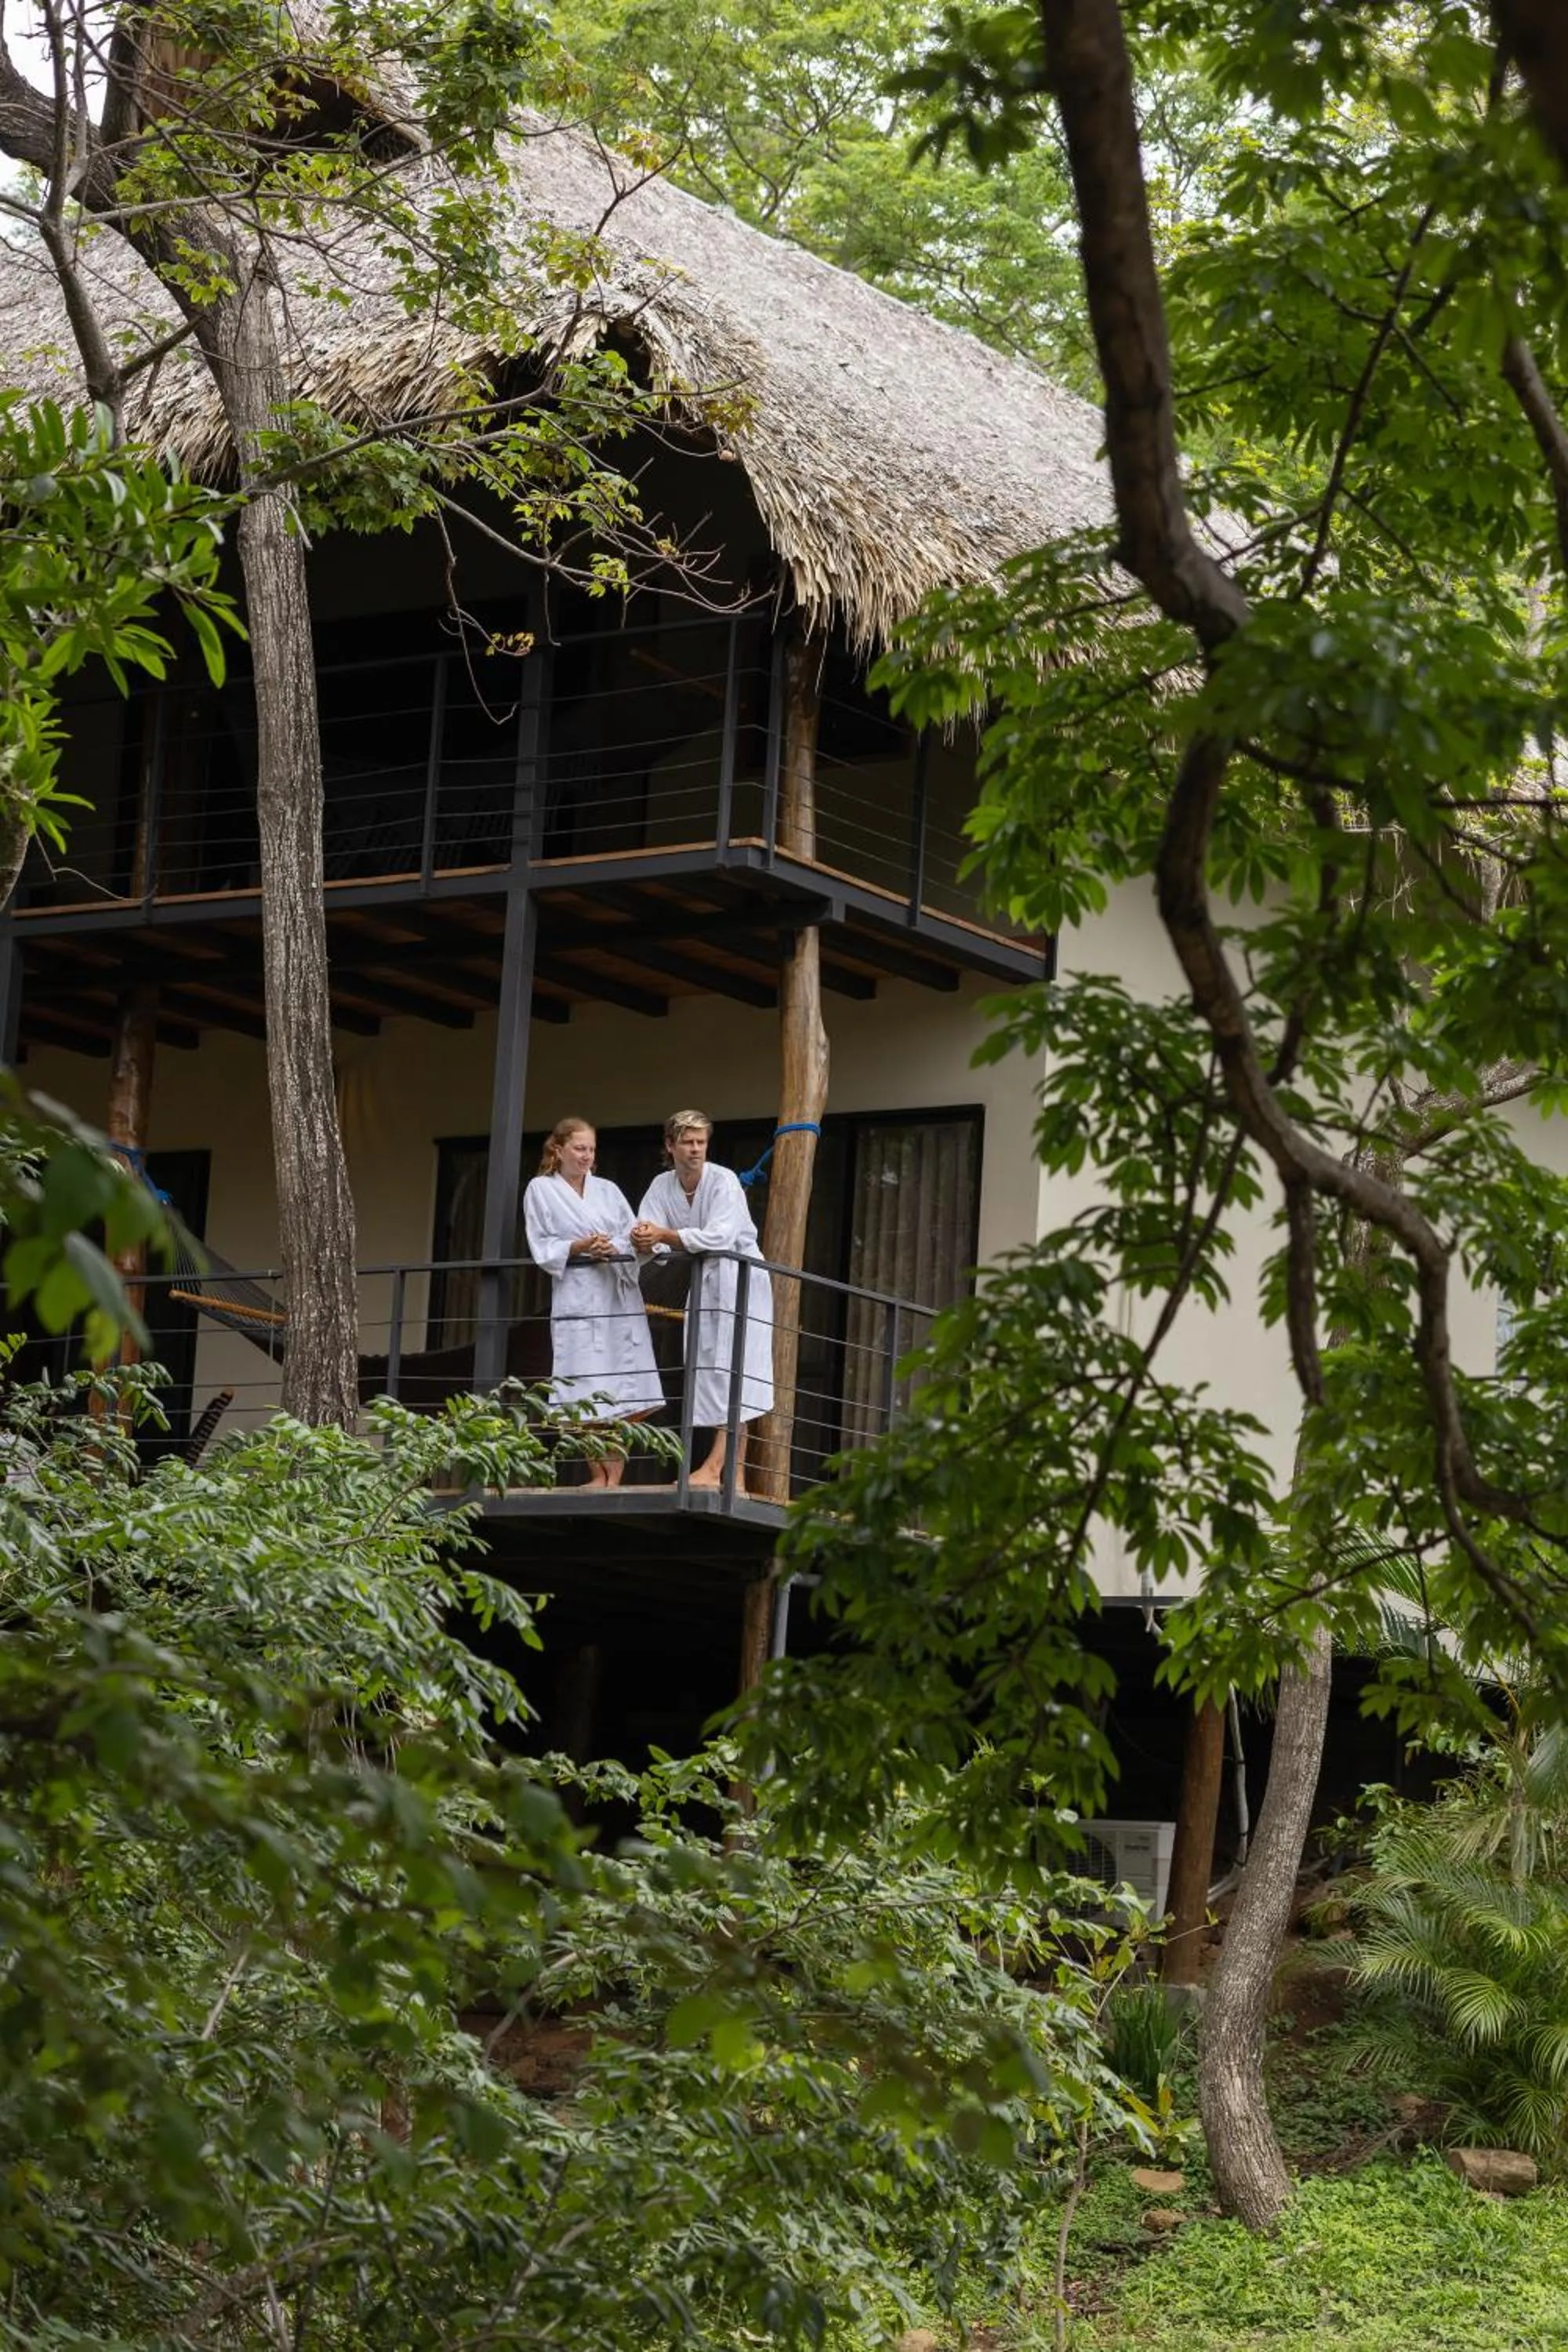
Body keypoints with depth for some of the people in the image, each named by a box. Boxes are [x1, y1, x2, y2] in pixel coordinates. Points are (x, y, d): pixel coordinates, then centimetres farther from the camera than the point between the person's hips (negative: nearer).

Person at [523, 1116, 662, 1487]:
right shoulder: (541, 1190, 7)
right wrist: (580, 1247, -13)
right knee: (588, 1400, -7)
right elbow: (542, 1248, 1)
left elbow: (634, 1238, 9)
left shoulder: (608, 1191, 16)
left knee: (629, 1399, -4)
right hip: (579, 1299, -3)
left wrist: (613, 1248, -12)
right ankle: (598, 1477, 2)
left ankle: (615, 1476, 2)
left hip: (620, 1294, 3)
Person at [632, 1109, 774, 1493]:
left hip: (739, 1279, -7)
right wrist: (644, 1243, -31)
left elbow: (719, 1237, -30)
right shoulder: (662, 1186, 2)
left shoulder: (723, 1181, -16)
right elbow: (646, 1244, -7)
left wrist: (664, 1236, -33)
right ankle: (735, 1479, 10)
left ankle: (714, 1468, -23)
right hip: (704, 1283, 7)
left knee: (732, 1373, -14)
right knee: (710, 1373, 6)